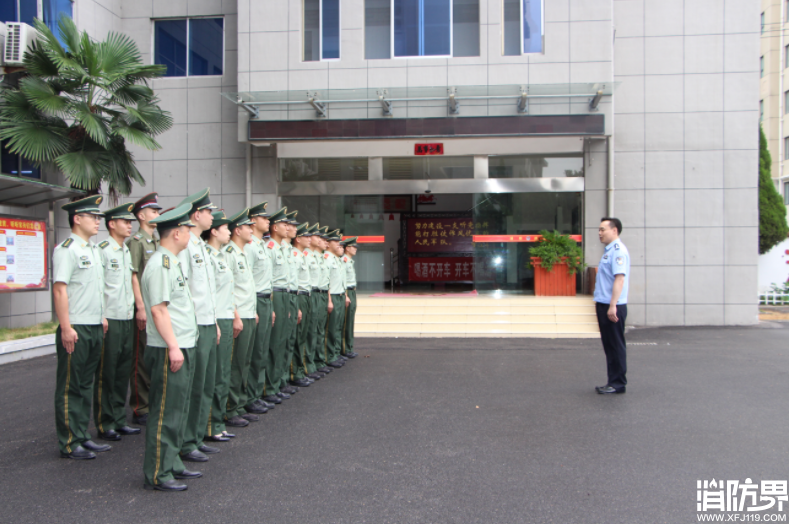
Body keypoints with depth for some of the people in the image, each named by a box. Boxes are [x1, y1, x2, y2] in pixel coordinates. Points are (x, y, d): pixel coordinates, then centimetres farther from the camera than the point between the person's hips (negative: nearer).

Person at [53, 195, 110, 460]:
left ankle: (83, 436, 24)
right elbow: (59, 289, -17)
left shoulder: (95, 249, 16)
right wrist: (66, 328, -21)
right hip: (76, 330, -8)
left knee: (85, 385, 15)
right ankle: (69, 443, 10)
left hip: (95, 328, 8)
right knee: (69, 387, 1)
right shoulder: (66, 250, -11)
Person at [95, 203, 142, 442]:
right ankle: (104, 424, 11)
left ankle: (119, 420, 21)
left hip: (127, 319, 7)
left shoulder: (127, 251, 15)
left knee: (123, 371, 11)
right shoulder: (102, 250, -8)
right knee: (106, 374, 1)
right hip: (110, 320, -7)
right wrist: (101, 316, -15)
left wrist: (137, 307, 15)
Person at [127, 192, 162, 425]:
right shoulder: (136, 241, -9)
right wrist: (141, 307, -19)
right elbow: (132, 276, -15)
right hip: (145, 308, -8)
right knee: (142, 359, -1)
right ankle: (140, 410, 7)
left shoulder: (157, 241, 17)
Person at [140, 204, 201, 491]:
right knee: (165, 413, -2)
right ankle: (157, 474, 8)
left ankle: (172, 463, 28)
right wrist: (173, 347, -22)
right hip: (169, 351, -10)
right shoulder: (159, 265, -16)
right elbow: (158, 309, -21)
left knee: (178, 410, 17)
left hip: (183, 348, 10)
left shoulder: (172, 262, 16)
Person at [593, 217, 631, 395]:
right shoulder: (609, 250, 15)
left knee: (616, 345, -1)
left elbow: (619, 278, -23)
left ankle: (618, 384, 7)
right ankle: (613, 381, 22)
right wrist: (606, 306, 18)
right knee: (609, 345, 14)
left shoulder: (618, 251, -15)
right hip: (604, 305, 10)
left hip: (613, 307, -10)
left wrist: (612, 306, -28)